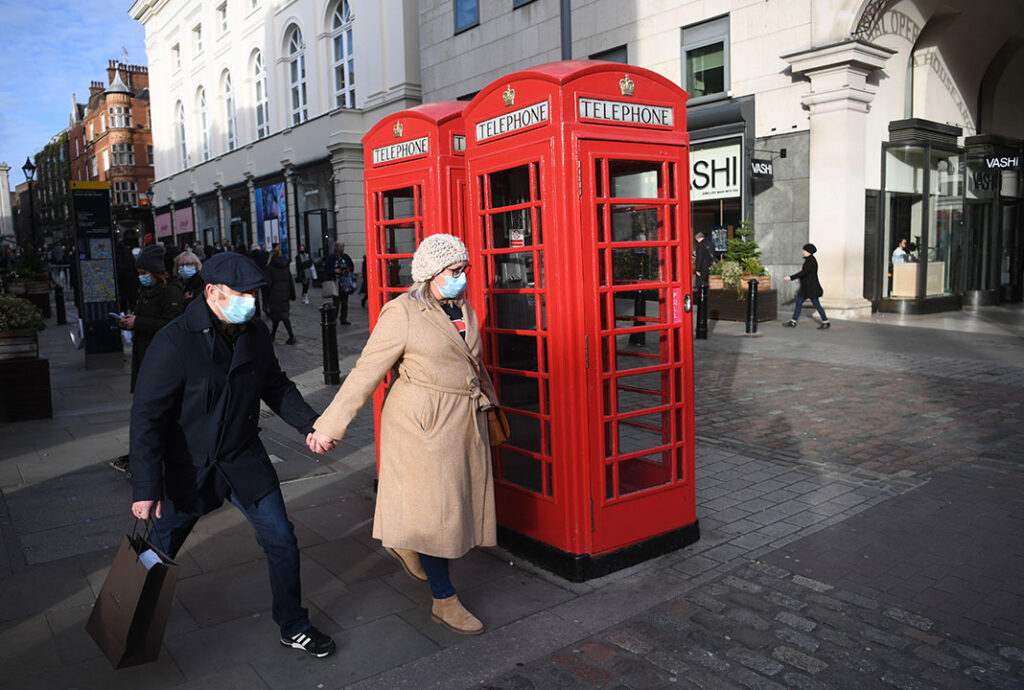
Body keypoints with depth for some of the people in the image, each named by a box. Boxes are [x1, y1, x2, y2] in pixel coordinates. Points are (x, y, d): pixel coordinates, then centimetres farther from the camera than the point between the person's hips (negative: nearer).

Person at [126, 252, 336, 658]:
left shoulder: (255, 334, -3)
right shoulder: (175, 342, -20)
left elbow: (276, 386, 11)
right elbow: (147, 416, -19)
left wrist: (309, 423, -5)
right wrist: (145, 488, -21)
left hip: (245, 460, 4)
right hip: (188, 468, -4)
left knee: (282, 541, 4)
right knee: (159, 552, 16)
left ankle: (292, 627, 23)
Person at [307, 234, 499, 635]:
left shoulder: (463, 309, 9)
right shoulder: (402, 313, -13)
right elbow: (365, 373, -14)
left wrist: (487, 401, 30)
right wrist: (329, 425, -16)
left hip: (464, 421, 8)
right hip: (423, 425, -8)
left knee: (457, 501, 14)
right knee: (432, 508, 1)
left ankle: (405, 545, 42)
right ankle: (444, 602, 15)